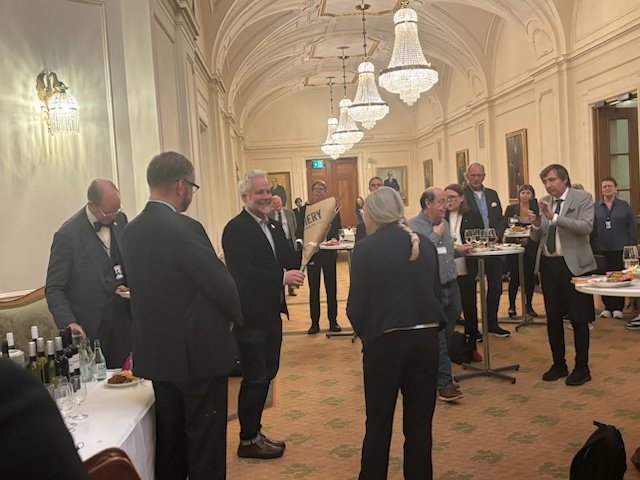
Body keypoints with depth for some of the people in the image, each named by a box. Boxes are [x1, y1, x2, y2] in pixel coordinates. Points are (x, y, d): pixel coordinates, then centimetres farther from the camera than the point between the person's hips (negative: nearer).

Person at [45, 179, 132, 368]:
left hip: (123, 320, 4)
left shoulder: (120, 219, 2)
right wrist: (68, 323, -24)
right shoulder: (68, 234, -14)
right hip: (89, 328, -4)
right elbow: (54, 289, -11)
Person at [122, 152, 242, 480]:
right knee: (205, 441, 7)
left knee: (170, 437, 20)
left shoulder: (132, 230, 3)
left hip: (157, 351, 8)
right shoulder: (184, 228, -21)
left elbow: (151, 283, 8)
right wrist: (234, 316, 2)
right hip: (198, 351, -8)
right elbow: (221, 282, -18)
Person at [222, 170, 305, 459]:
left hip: (271, 313, 9)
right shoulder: (236, 229, -14)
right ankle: (248, 441, 19)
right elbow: (241, 273, -25)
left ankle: (254, 433, 32)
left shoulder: (273, 227, 13)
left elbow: (289, 260, 8)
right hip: (251, 316, -9)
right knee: (255, 378, 2)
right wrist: (282, 277, -26)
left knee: (266, 375, 17)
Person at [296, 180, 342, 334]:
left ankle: (333, 321, 15)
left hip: (328, 253, 0)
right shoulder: (305, 209, 4)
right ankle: (315, 323, 12)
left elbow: (337, 228, -2)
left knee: (331, 288, 5)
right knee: (313, 289, 5)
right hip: (311, 252, 0)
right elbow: (300, 231, 0)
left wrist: (334, 238, -22)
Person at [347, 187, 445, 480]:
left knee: (379, 422, 12)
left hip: (385, 340, -4)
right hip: (426, 337, 4)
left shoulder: (366, 248, -8)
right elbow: (437, 292, 10)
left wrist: (366, 334, 9)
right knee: (420, 421, 15)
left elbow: (356, 306, -8)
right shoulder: (425, 244, 5)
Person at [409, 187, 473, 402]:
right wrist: (436, 235, -15)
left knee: (446, 336, 16)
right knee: (437, 340, -2)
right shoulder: (413, 226, -11)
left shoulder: (444, 224, 13)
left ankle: (438, 374, 31)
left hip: (451, 287, 7)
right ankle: (444, 384, 6)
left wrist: (458, 251, 7)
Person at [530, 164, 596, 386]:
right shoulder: (543, 202, 10)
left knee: (578, 318, 1)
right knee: (553, 317, 11)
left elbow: (586, 227, -19)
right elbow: (536, 238, 11)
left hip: (573, 265, -5)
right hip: (548, 265, 5)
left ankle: (582, 368, 14)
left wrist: (554, 218, -27)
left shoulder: (583, 198, -4)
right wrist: (536, 224, -11)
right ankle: (559, 364, 24)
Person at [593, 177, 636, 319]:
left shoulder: (624, 206, 5)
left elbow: (632, 228, 3)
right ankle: (607, 307, 14)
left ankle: (618, 308, 12)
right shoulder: (594, 207, 5)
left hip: (620, 248, -1)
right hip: (602, 249, 1)